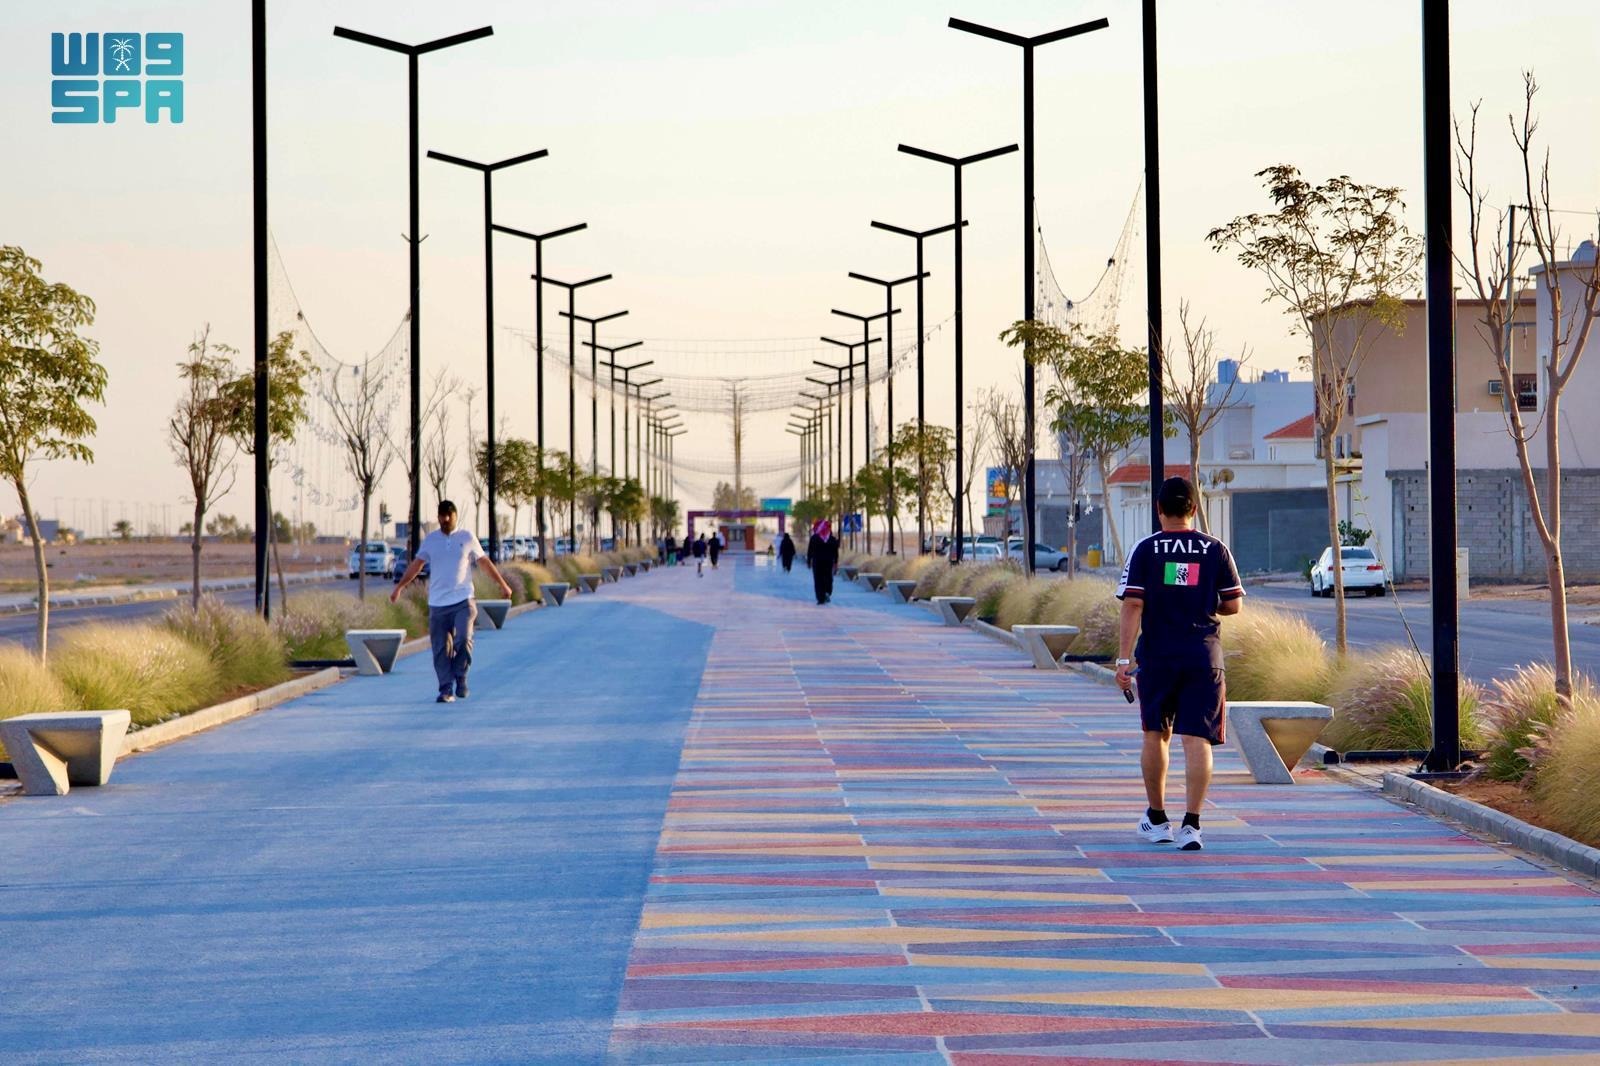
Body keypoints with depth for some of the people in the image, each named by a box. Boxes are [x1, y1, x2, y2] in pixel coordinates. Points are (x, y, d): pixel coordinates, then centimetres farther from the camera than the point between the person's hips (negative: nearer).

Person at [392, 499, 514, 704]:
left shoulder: (467, 537, 5)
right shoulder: (430, 540, 9)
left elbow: (485, 562, 11)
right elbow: (417, 564, 6)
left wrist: (503, 585, 12)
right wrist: (399, 587, -4)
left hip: (463, 601, -2)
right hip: (437, 603, 2)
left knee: (463, 640, -19)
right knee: (441, 649, 0)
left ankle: (461, 677, 2)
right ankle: (446, 689, 6)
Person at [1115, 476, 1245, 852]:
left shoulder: (1145, 550, -3)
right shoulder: (1216, 550, 1)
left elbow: (1132, 605, -9)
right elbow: (1233, 605, 4)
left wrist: (1124, 658, -9)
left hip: (1156, 655, 0)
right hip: (1203, 655, 0)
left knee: (1156, 735, 15)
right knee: (1197, 739, -2)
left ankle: (1157, 820, 25)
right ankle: (1191, 823, -13)